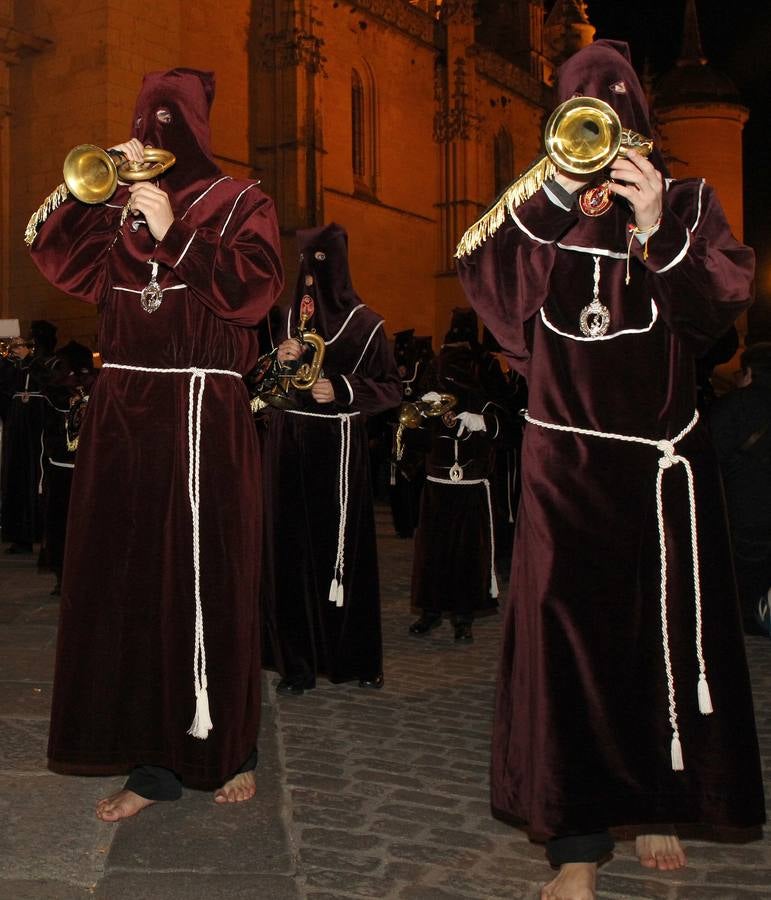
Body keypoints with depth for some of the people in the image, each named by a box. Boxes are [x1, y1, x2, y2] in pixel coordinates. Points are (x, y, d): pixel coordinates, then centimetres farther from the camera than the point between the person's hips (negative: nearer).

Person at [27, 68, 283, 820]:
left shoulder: (239, 204, 6)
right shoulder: (118, 205, 18)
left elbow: (252, 289, -9)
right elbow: (58, 259, 6)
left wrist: (172, 233, -13)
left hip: (202, 411, -4)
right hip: (123, 409, 4)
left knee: (205, 580, -2)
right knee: (125, 579, 2)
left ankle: (226, 749, 15)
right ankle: (152, 759, 12)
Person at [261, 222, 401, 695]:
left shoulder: (364, 322, 0)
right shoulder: (288, 318, 13)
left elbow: (392, 386, -1)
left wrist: (342, 389, -15)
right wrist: (282, 362, -5)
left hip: (338, 445, -4)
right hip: (289, 443, 4)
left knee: (342, 544, -2)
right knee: (292, 549, 2)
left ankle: (355, 656, 11)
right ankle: (298, 658, 8)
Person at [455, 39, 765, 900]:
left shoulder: (687, 202, 7)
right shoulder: (537, 208, 9)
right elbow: (490, 288, -10)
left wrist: (655, 230, -22)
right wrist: (555, 194, -17)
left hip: (663, 456, 1)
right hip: (567, 457, 0)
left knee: (668, 634, 6)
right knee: (566, 635, -5)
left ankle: (659, 806, 26)